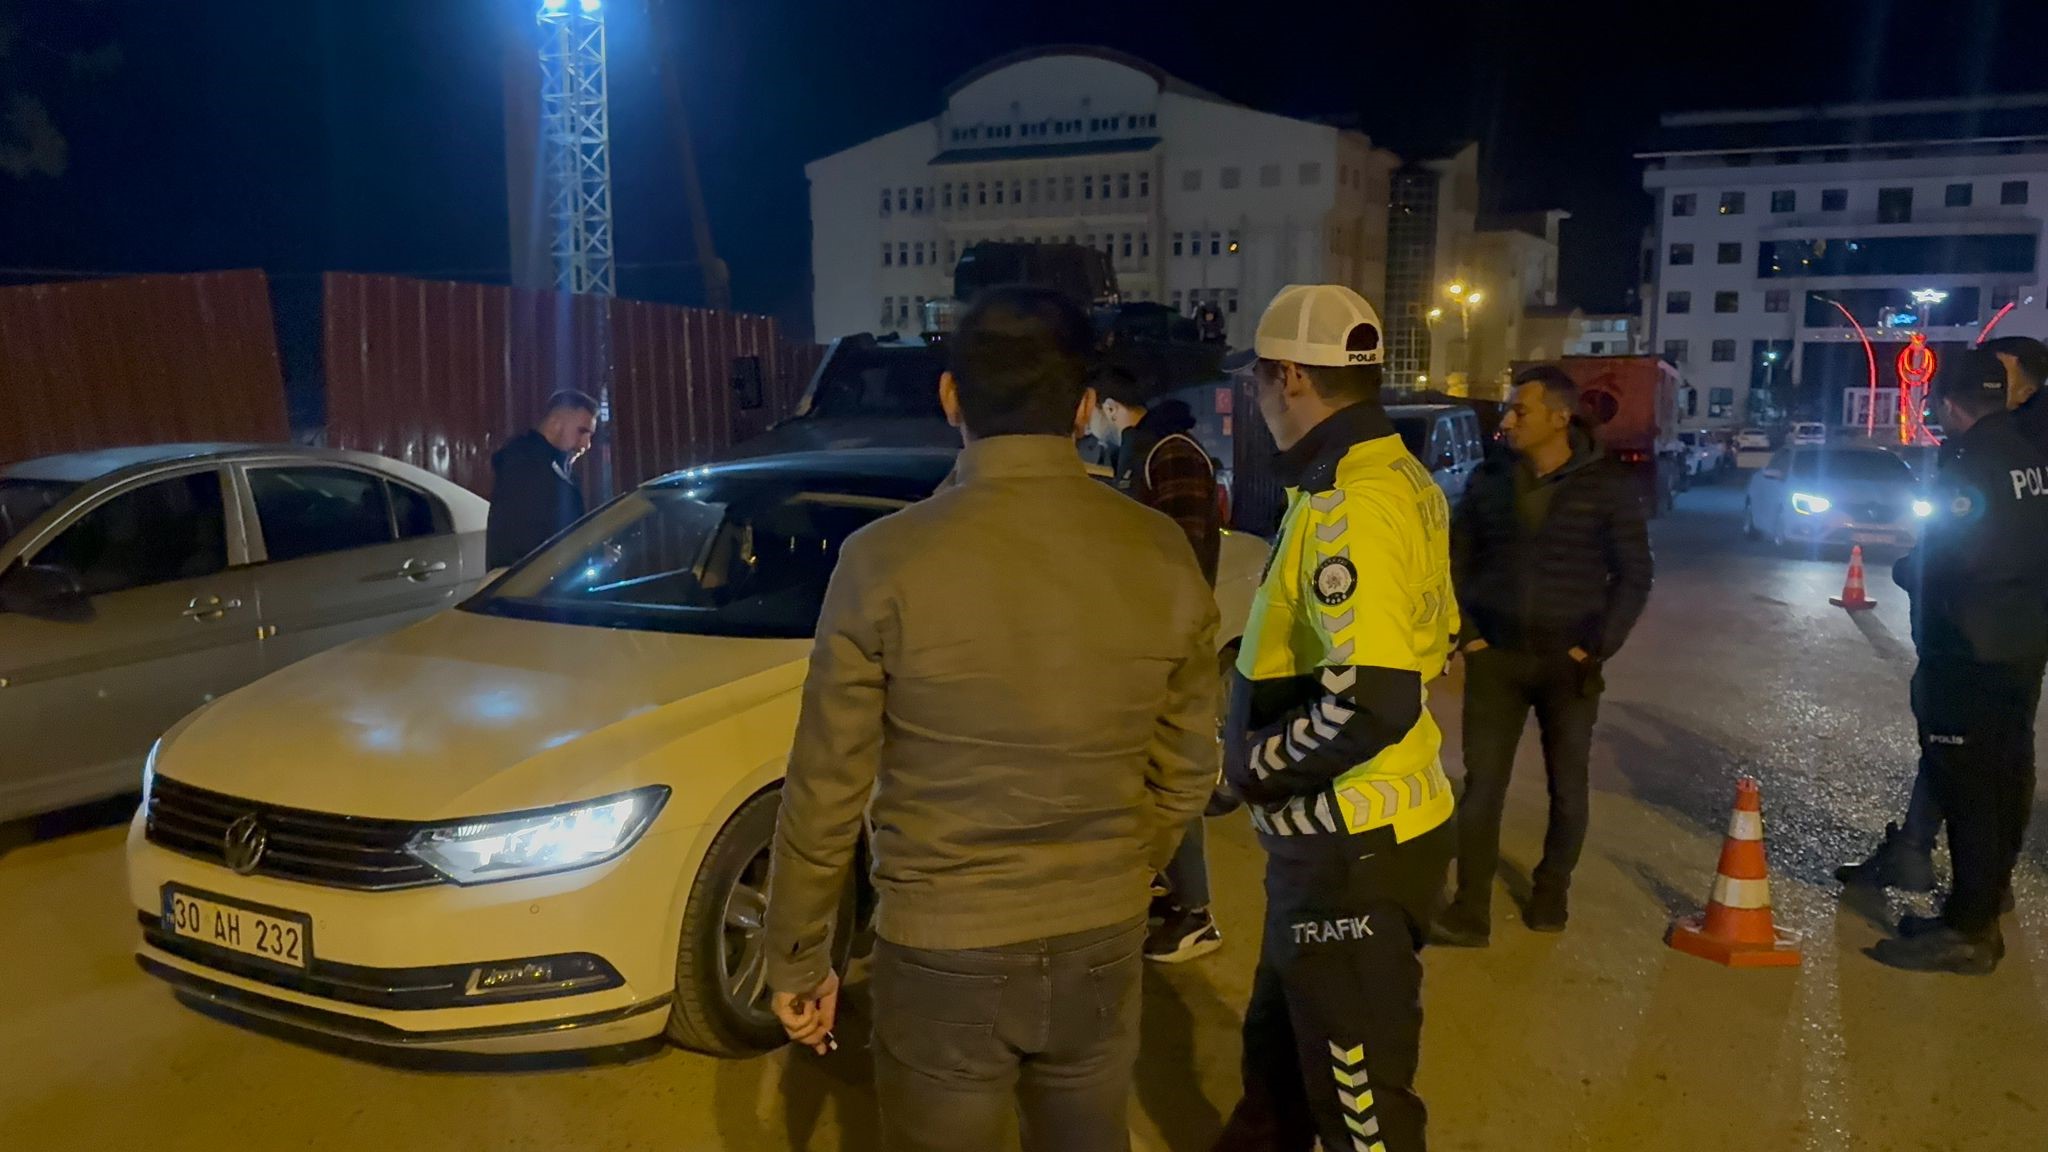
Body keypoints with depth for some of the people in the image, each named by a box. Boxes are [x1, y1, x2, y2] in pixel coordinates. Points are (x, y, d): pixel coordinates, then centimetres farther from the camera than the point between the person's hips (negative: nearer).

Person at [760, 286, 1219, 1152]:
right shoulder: (1162, 554, -6)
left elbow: (827, 790, -10)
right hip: (1101, 946, 3)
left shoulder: (887, 560, -15)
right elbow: (1187, 767, 4)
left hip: (943, 955, -3)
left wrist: (797, 958, 4)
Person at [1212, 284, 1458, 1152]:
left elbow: (1369, 704, -32)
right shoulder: (1398, 478, 8)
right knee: (1281, 1046, 27)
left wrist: (1255, 762, -15)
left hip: (1353, 845, -10)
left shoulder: (1347, 503, -24)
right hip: (1350, 828, 10)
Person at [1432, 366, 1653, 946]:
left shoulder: (1607, 486, -5)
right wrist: (1466, 634, -1)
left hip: (1568, 662, -1)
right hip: (1496, 657, 1)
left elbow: (1633, 577, -1)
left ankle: (1551, 893, 30)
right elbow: (1457, 561, 9)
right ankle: (1470, 913, 3)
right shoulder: (1489, 479, 1)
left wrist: (1596, 648, -8)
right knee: (1481, 786, -1)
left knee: (1567, 789, 11)